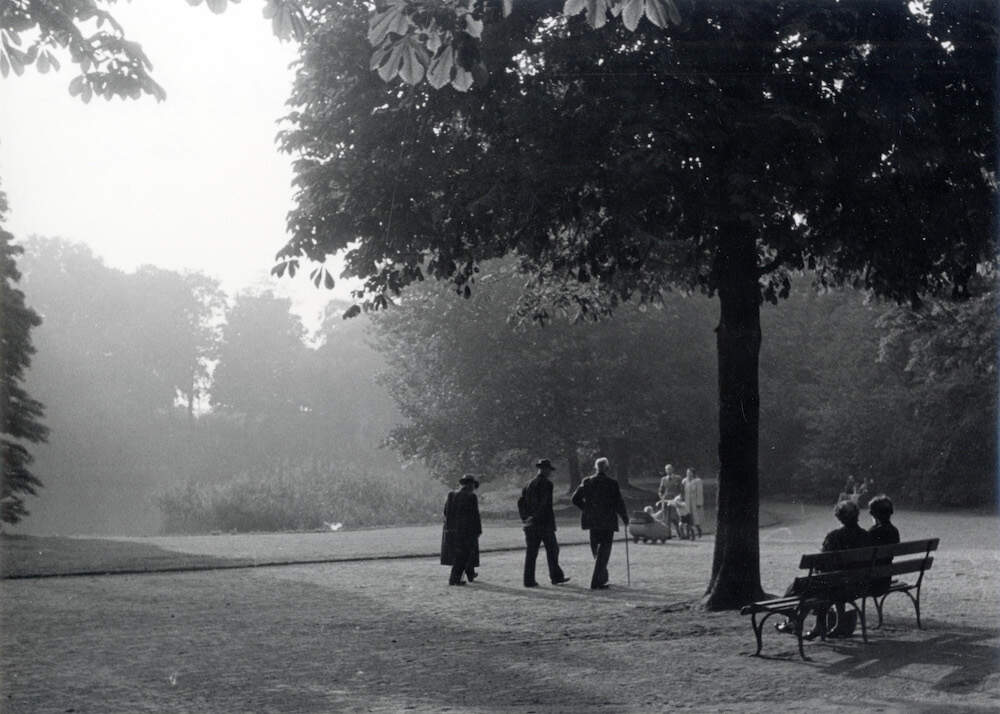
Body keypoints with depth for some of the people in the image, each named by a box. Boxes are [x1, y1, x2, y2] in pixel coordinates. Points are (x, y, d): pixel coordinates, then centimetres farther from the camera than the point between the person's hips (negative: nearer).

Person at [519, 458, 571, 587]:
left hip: (531, 524, 6)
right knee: (552, 550, 5)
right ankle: (556, 577, 8)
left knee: (531, 553, 5)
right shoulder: (546, 484, -10)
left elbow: (520, 502, 12)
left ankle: (529, 580, 3)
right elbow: (546, 504, -18)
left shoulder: (529, 484, 12)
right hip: (545, 523, -6)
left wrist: (525, 518, 13)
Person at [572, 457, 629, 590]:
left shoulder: (587, 482, 1)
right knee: (604, 551, 0)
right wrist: (625, 518, 6)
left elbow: (575, 499, 2)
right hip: (608, 522, -4)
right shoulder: (612, 484, -10)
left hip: (592, 521, 4)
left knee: (596, 551, 19)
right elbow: (619, 503, -10)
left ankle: (603, 577, 30)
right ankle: (596, 582, -7)